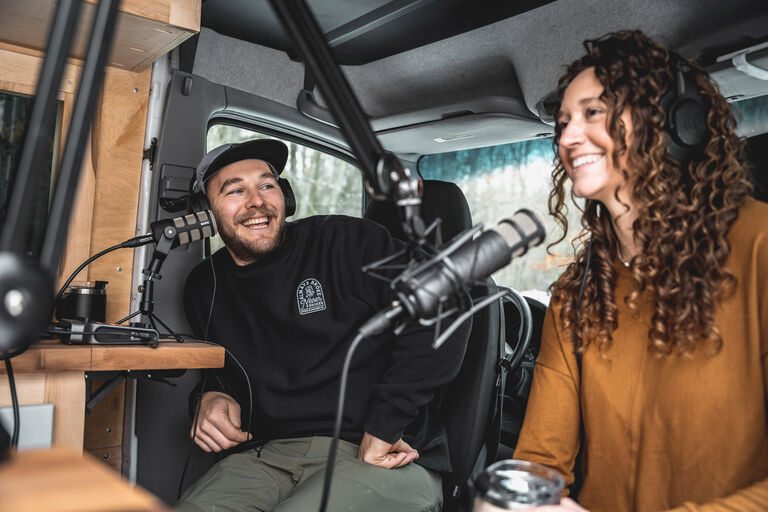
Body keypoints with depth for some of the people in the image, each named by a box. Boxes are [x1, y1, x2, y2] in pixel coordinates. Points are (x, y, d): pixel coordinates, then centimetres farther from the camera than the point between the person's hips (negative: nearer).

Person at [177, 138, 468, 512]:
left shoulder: (349, 242, -4)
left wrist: (382, 428, -17)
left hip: (386, 463, -3)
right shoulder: (205, 286, 13)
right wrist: (212, 396, 5)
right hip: (266, 457, 4)